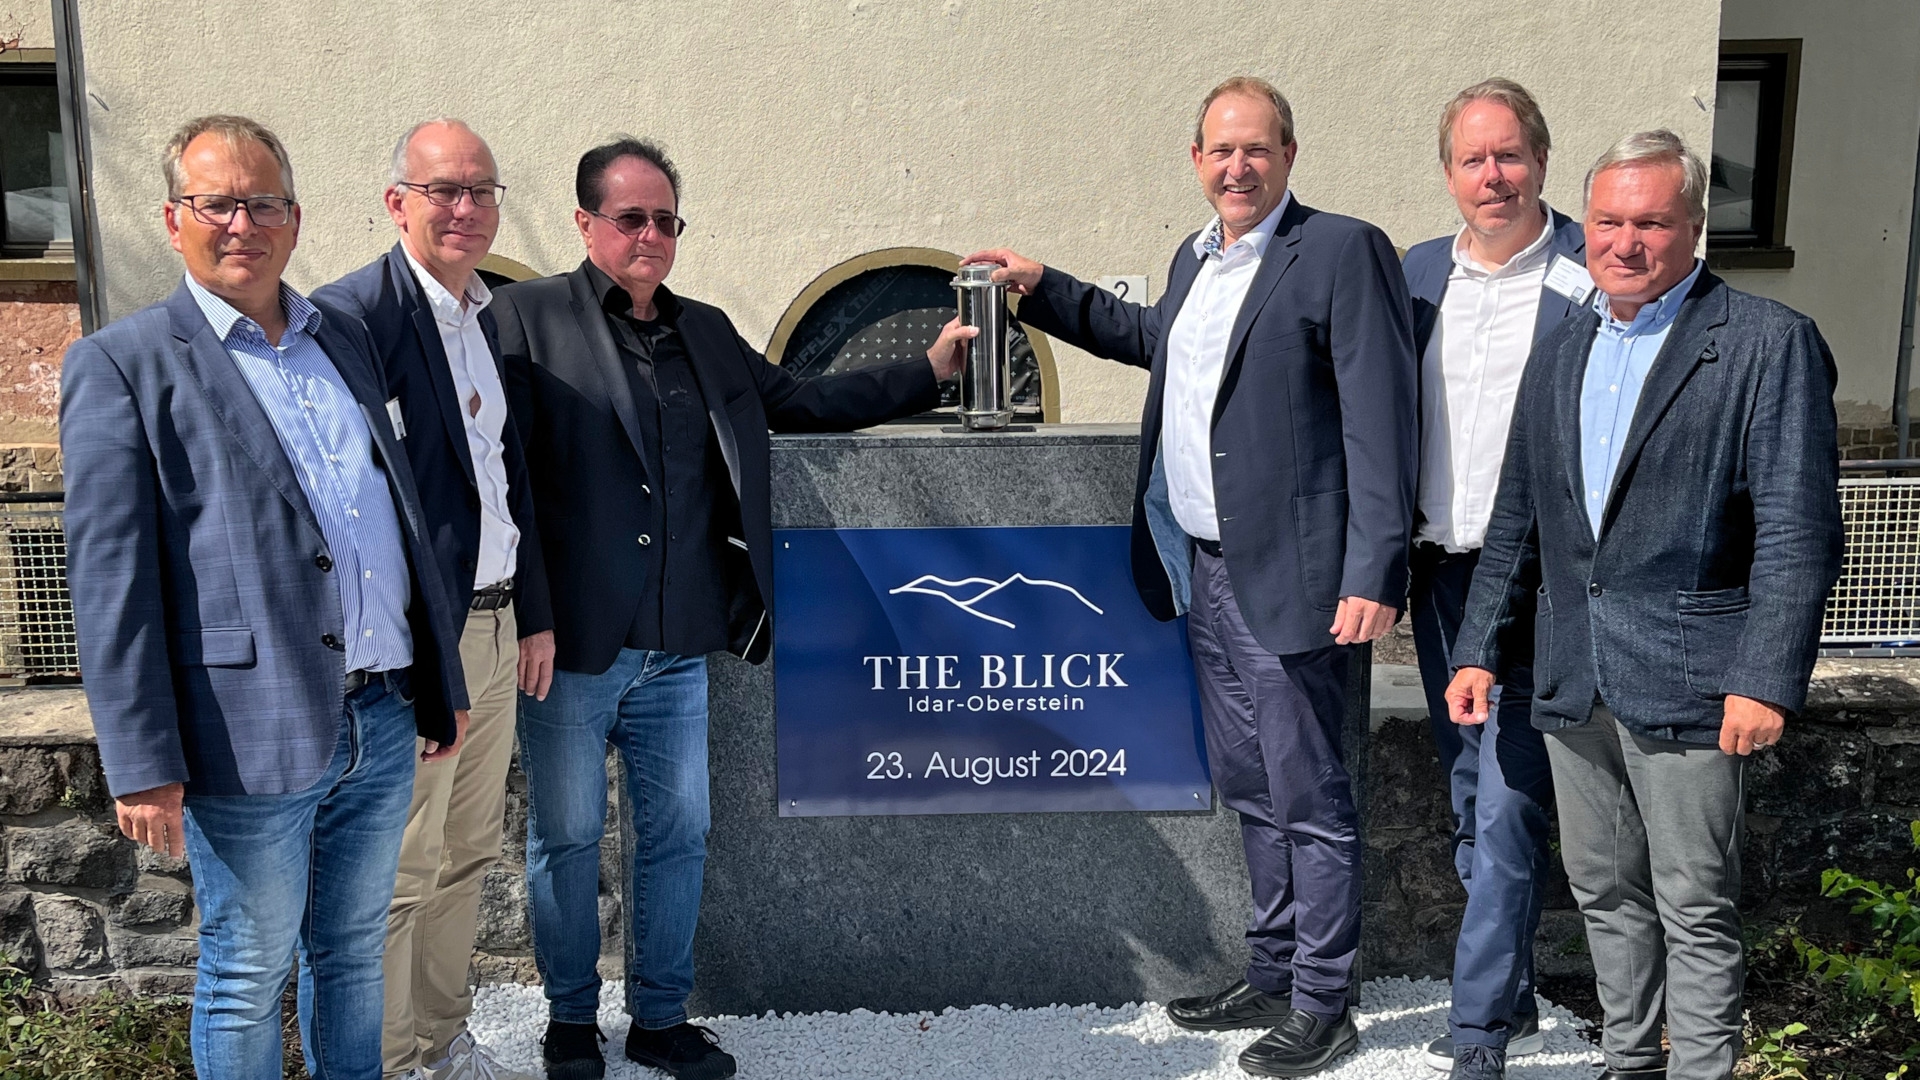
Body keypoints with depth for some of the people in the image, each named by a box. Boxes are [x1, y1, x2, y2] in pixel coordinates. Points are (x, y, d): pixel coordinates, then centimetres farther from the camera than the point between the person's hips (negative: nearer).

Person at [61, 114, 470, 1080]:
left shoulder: (343, 338, 13)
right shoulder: (121, 365, -4)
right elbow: (110, 581, -9)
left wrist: (441, 686, 16)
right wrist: (142, 764, -13)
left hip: (379, 725, 5)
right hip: (252, 741, -5)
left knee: (353, 952, 20)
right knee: (248, 981, 11)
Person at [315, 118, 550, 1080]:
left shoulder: (492, 320, 13)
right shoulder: (353, 314, -13)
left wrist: (536, 614, 16)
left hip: (495, 631, 8)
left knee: (467, 858, 18)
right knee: (398, 875, 2)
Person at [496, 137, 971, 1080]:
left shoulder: (706, 332, 14)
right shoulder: (528, 317, -4)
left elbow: (800, 402, 19)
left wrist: (929, 372, 14)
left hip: (677, 649, 5)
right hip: (570, 645, -5)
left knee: (679, 834, 13)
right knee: (566, 838, 10)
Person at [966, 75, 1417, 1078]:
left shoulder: (1343, 250, -10)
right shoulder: (1195, 259, 14)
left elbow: (1380, 420, -15)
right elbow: (1151, 336, 35)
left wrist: (1375, 575, -20)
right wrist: (1042, 289, 29)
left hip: (1287, 575, -8)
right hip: (1205, 569, 8)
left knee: (1308, 797, 3)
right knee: (1250, 790, 18)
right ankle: (1272, 977, 33)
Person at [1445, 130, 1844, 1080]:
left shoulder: (1769, 343, -6)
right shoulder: (1559, 352, 12)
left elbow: (1799, 531, -11)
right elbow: (1515, 521, 14)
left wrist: (1767, 680, -17)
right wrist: (1478, 649, 10)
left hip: (1686, 681, -6)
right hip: (1572, 680, 6)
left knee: (1696, 911, 5)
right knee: (1605, 893, 18)